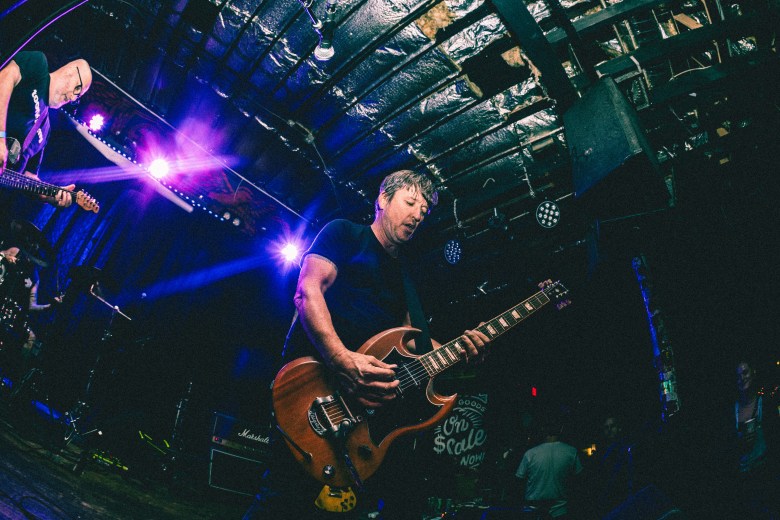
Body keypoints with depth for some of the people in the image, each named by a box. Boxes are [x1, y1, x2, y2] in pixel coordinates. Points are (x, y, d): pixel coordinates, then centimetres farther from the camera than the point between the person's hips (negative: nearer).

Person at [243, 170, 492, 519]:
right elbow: (308, 290, -9)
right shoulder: (344, 234, 7)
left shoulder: (403, 273, 29)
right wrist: (341, 358, -25)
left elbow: (409, 339, 25)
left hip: (376, 394, 7)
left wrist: (456, 351, 4)